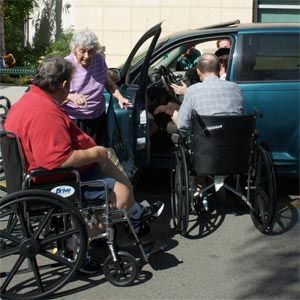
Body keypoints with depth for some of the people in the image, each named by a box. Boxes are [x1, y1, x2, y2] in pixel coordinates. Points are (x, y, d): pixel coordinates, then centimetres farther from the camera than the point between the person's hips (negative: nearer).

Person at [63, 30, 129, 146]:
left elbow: (109, 83, 13)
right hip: (74, 121, -5)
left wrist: (120, 97, -5)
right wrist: (71, 97, -36)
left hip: (99, 118, 5)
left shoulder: (99, 59, 0)